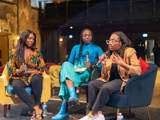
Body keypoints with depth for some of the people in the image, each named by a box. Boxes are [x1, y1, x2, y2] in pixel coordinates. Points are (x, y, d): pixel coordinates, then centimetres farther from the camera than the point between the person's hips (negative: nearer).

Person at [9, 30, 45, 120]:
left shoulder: (37, 53, 12)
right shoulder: (14, 53, 11)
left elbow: (42, 69, 7)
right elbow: (11, 69, 9)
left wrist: (28, 71, -6)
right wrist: (19, 71, -13)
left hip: (33, 77, 0)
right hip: (19, 78, 0)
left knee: (36, 78, -38)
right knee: (16, 85, -37)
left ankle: (36, 109, -31)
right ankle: (37, 109, -35)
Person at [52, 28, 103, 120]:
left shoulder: (97, 49, 19)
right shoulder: (76, 48, 28)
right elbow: (70, 62, 20)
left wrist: (92, 66, -13)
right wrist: (72, 68, -3)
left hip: (87, 74, -3)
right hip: (74, 71, 3)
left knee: (66, 79, -34)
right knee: (66, 64, -34)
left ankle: (64, 110, -41)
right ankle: (73, 96, -48)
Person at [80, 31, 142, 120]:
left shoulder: (129, 51, -4)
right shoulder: (109, 54, 11)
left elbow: (138, 71, -14)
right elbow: (104, 76, 9)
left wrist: (122, 64, -23)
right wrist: (103, 64, -9)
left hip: (123, 80, -5)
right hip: (109, 79, 6)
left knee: (105, 88, -33)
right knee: (91, 84, -22)